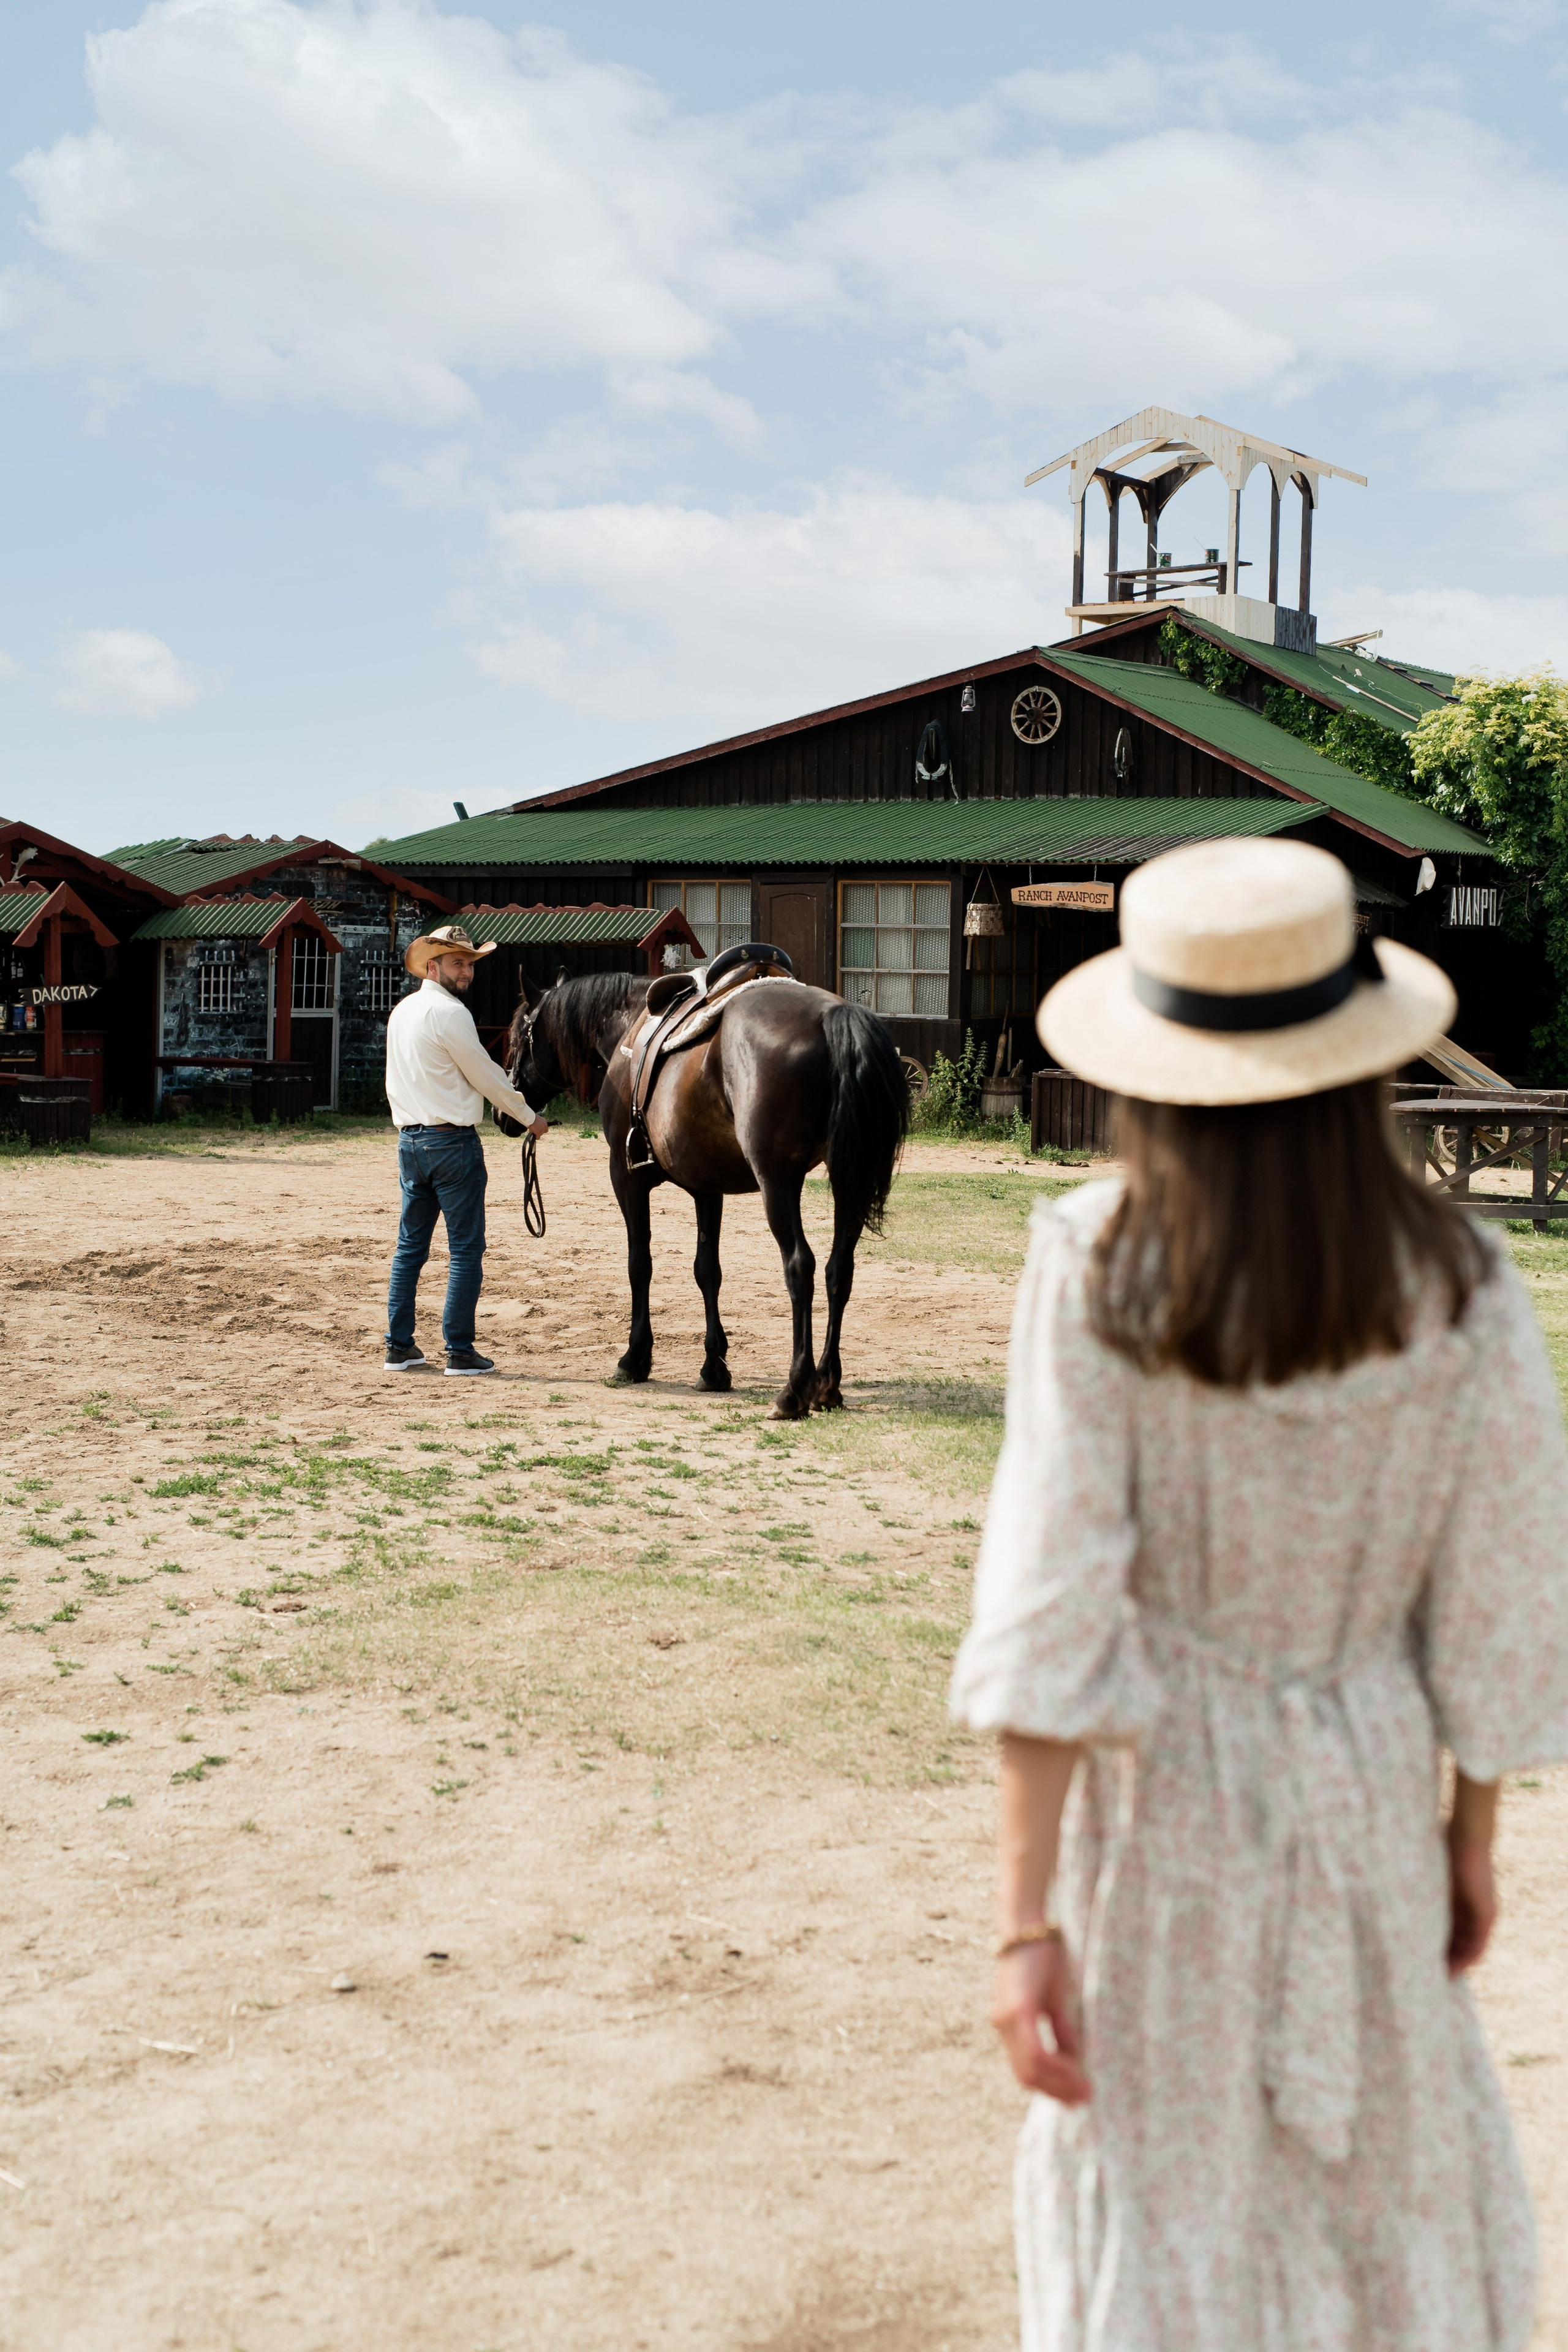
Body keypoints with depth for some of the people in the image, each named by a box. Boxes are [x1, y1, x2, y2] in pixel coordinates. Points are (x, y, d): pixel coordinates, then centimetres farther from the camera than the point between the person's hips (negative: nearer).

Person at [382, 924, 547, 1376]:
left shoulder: (401, 1011, 12)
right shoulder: (449, 1013, -14)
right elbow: (485, 1076, -9)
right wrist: (530, 1117, 4)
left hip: (410, 1139, 8)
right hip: (453, 1140, -8)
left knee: (410, 1246, 12)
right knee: (466, 1249, -2)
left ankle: (399, 1346, 13)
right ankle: (459, 1350, -2)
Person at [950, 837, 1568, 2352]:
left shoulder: (1095, 1269, -18)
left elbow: (1052, 1611, -20)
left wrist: (1028, 1919, -15)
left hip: (1159, 1786, -1)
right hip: (1366, 1781, 1)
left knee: (1155, 2208, 15)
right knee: (1395, 2153, 24)